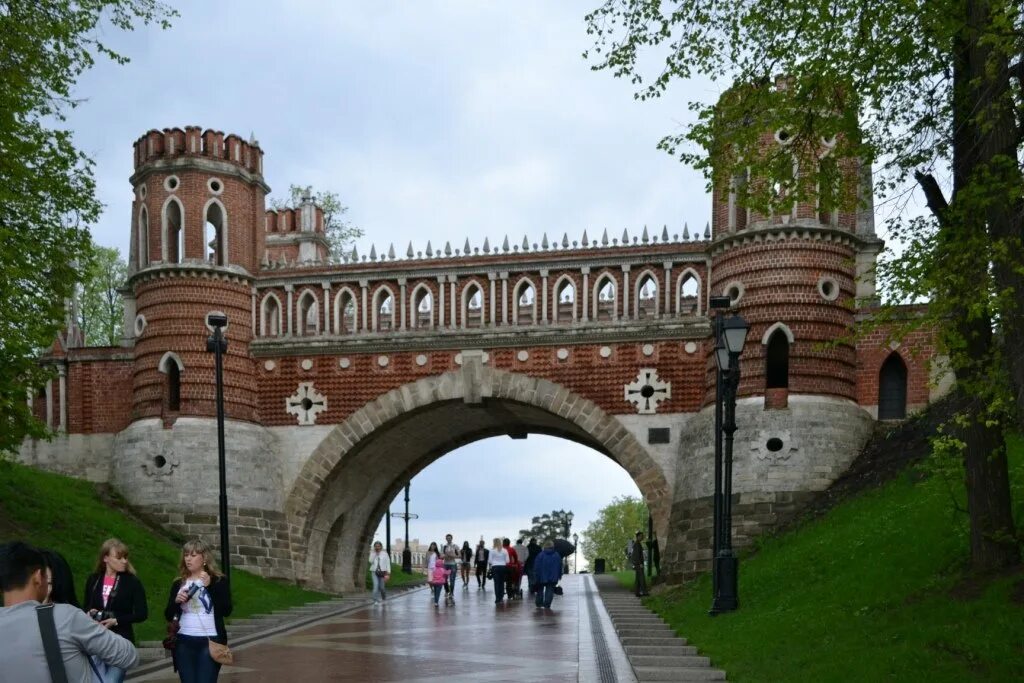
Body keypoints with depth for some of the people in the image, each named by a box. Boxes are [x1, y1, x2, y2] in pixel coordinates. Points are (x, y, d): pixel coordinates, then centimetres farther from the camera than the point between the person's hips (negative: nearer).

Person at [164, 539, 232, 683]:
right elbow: (168, 616, 11)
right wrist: (176, 601, -9)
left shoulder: (218, 580, 1)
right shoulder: (179, 583, 11)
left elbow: (226, 611, -11)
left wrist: (209, 586, -18)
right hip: (184, 643, 4)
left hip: (210, 642, -3)